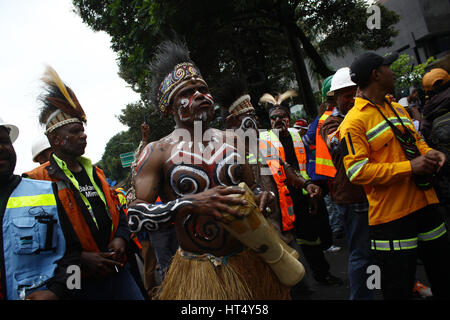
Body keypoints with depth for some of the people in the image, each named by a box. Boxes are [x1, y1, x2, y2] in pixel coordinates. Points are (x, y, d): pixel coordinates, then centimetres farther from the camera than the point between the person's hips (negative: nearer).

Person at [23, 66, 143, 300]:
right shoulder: (37, 181, -7)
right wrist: (81, 260, -17)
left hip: (118, 271, 6)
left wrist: (121, 238, 0)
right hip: (80, 283, -5)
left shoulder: (95, 173, 13)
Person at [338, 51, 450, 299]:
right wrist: (410, 167, -22)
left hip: (425, 204, 8)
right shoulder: (354, 121, -14)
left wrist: (429, 153, 3)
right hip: (391, 216, -8)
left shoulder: (397, 108, 14)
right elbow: (358, 172, -21)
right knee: (399, 289, 5)